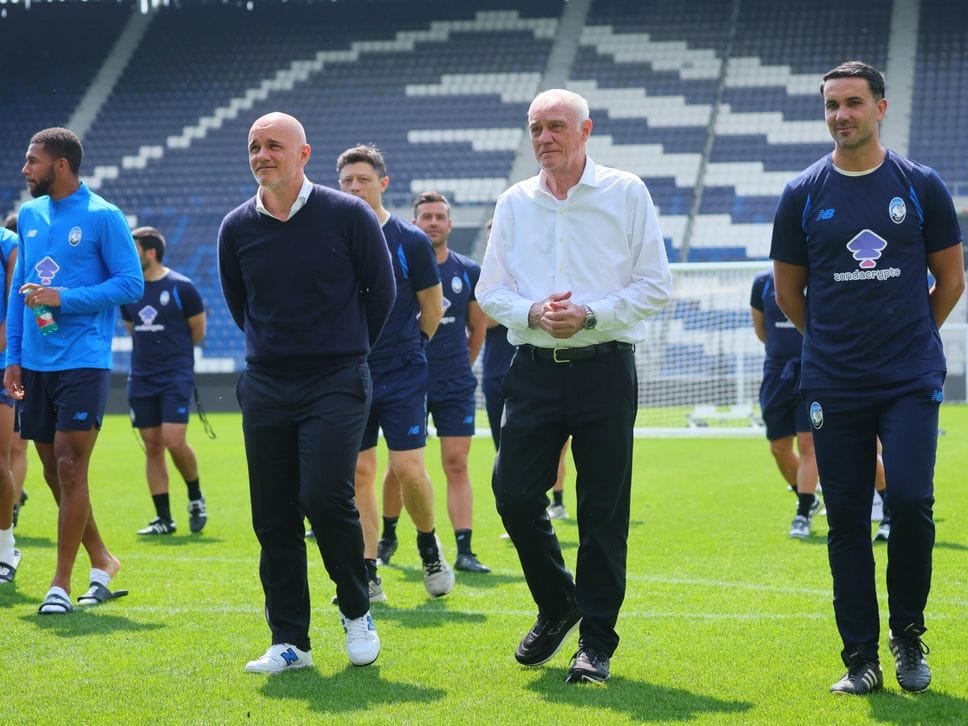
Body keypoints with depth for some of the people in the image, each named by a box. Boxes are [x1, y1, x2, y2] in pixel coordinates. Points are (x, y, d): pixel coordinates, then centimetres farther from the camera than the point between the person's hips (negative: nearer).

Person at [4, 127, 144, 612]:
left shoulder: (103, 217, -7)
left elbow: (131, 283, -9)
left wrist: (63, 298, -16)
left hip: (83, 361, -7)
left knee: (70, 468, -8)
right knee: (53, 471, 9)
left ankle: (60, 585, -3)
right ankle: (101, 560, 25)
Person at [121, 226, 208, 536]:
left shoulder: (181, 287, -7)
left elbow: (198, 331, 2)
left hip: (176, 376, -5)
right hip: (141, 379, 5)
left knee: (174, 441, -14)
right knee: (152, 447, 4)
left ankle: (196, 498, 11)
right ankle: (163, 518, 9)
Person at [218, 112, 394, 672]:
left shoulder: (347, 215, -5)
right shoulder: (237, 228, 4)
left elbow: (381, 289, 5)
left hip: (337, 383, -4)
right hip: (265, 388, 4)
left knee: (326, 497, -17)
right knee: (273, 516, 3)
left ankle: (357, 610, 6)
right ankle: (290, 642, 12)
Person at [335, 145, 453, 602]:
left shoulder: (410, 241, -4)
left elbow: (433, 309, 6)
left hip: (402, 375, -2)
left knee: (408, 469, -9)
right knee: (359, 474, 2)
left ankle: (428, 544, 18)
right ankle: (368, 577, 7)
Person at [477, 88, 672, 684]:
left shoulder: (626, 193, 2)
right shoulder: (514, 203, 11)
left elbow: (656, 285, -1)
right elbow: (491, 291, 11)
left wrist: (590, 314, -13)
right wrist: (532, 313, -9)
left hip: (605, 370, -3)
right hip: (536, 368, 3)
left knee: (604, 512, -1)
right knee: (513, 493, -3)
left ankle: (597, 642, 8)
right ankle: (557, 606, 22)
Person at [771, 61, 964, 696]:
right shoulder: (803, 195, 3)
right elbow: (789, 290, 14)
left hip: (911, 380, -1)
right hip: (834, 383, 1)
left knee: (911, 501, -14)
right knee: (847, 520, 2)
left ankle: (908, 634, 8)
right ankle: (861, 659, 10)